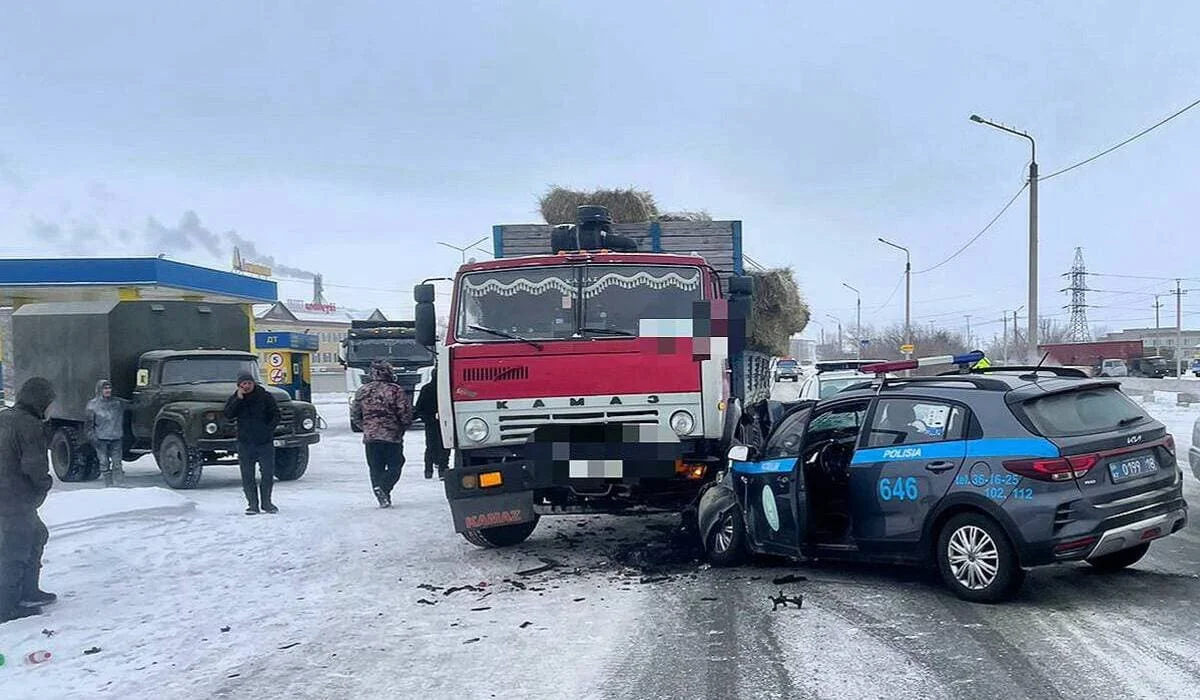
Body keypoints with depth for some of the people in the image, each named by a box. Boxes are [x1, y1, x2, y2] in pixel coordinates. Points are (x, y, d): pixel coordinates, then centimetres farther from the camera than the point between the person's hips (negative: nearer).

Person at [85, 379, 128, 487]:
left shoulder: (118, 402, 7)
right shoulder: (93, 405, 1)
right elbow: (89, 425, 2)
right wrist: (93, 437, -6)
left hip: (116, 438, 1)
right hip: (101, 439, -1)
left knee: (117, 463, -2)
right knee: (104, 463, 1)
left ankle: (120, 485, -5)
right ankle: (109, 485, 7)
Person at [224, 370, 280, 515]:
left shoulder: (265, 396, 0)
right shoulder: (235, 399, 5)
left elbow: (276, 415, 3)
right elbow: (228, 414, -10)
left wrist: (268, 429, -10)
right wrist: (238, 399, -17)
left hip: (265, 442, -1)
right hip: (245, 443, 1)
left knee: (268, 473, 3)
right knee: (247, 475, 2)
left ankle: (266, 502, 17)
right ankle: (252, 504, 10)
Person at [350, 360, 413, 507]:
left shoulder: (362, 391, 4)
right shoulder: (396, 391, -10)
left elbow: (354, 415, 11)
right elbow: (406, 415, -10)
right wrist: (402, 428, 10)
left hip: (370, 436, 4)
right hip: (392, 436, -3)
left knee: (375, 468, 11)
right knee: (394, 466, 7)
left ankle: (382, 498, 5)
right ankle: (383, 487, -16)